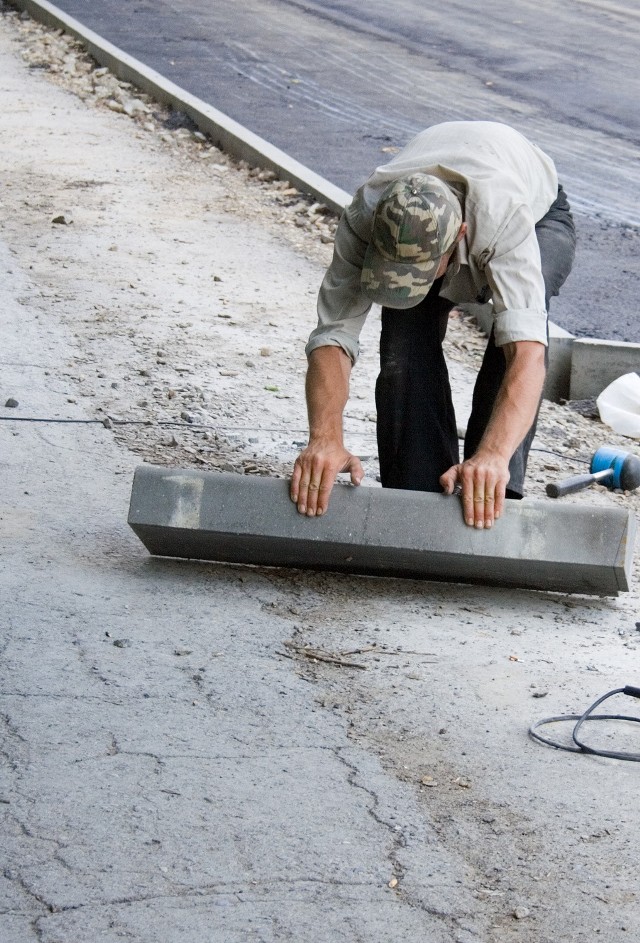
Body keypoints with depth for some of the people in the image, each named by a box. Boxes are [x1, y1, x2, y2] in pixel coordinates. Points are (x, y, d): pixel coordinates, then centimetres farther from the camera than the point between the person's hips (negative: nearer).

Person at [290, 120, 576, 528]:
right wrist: (326, 438, -57)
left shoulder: (506, 214, -48)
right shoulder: (364, 218, -38)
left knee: (518, 316, -36)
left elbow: (526, 350, -56)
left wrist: (493, 456, -70)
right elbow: (333, 336, -39)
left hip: (540, 215, -2)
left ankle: (494, 493, -28)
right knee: (406, 345, -26)